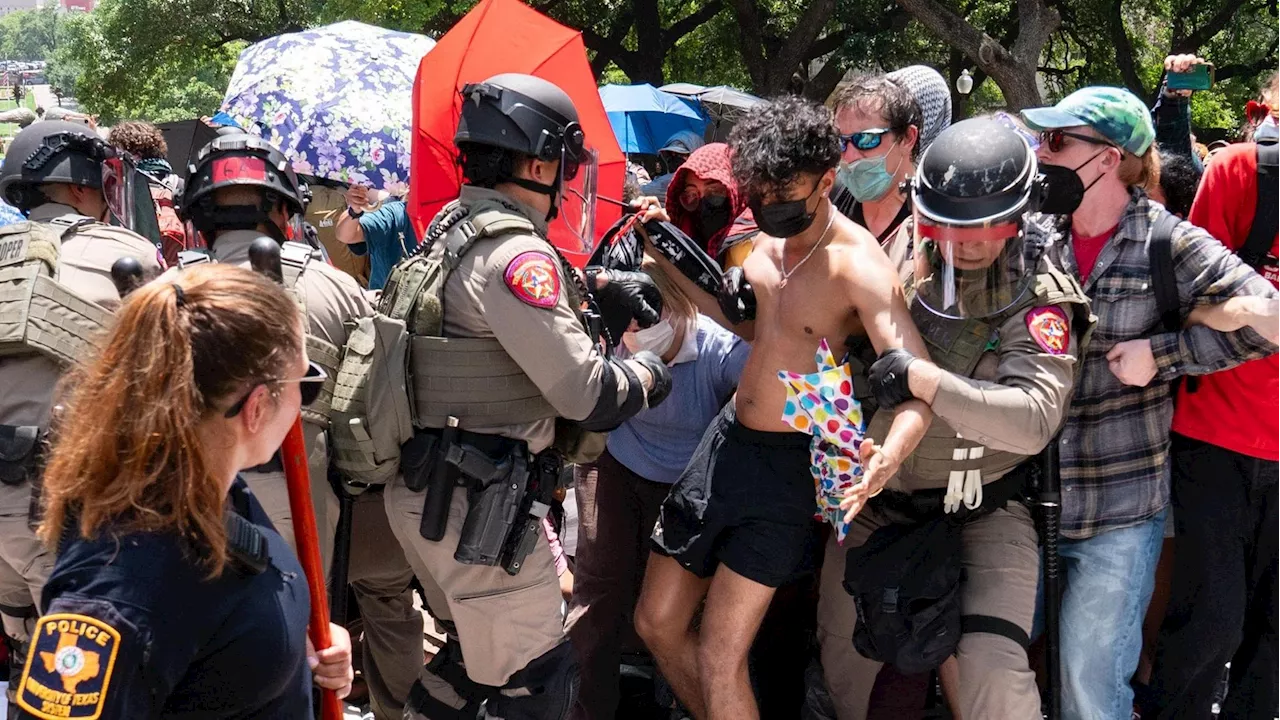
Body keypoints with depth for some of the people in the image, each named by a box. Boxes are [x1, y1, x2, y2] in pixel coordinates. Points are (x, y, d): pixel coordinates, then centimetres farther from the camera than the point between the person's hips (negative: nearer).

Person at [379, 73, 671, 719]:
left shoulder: (454, 230, 11)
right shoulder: (515, 251, -19)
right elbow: (587, 394, -21)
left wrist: (596, 282, 20)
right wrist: (647, 373, -1)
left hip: (425, 490, 10)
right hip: (481, 504, -10)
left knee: (478, 649, 25)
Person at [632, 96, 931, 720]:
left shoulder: (857, 266, -23)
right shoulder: (770, 239, 1)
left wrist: (888, 456, -52)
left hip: (786, 465, -8)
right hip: (727, 440, 8)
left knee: (719, 662, -6)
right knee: (657, 623, 15)